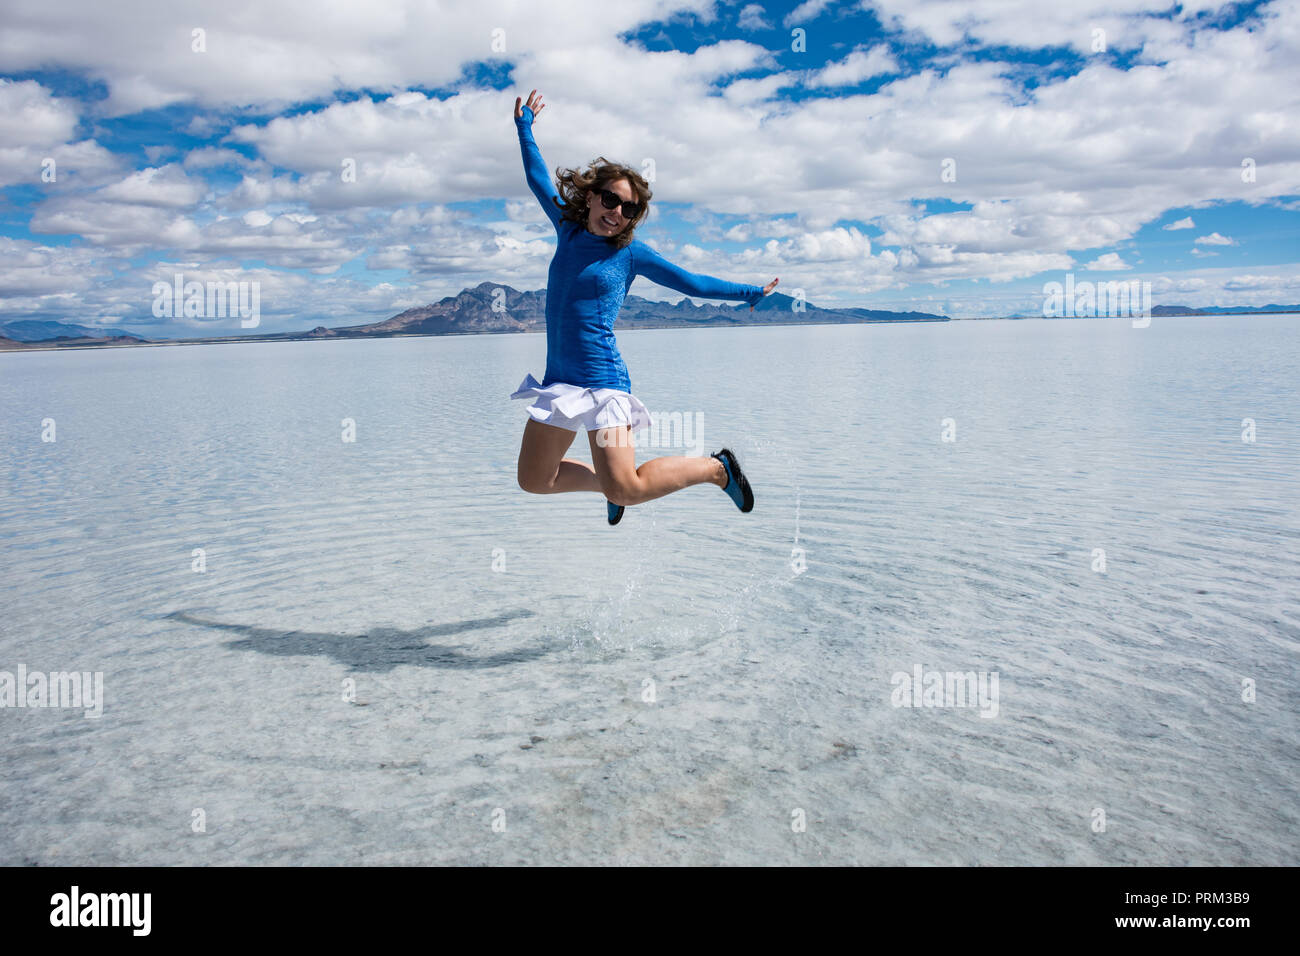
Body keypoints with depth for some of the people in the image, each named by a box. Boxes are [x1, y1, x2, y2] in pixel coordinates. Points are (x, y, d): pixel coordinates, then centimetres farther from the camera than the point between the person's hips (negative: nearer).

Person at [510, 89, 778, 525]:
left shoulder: (631, 252, 0)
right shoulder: (569, 229, 11)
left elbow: (691, 282, 9)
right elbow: (539, 180, 27)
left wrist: (751, 293, 13)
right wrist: (525, 127, 33)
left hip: (601, 382, -6)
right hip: (558, 381, 6)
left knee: (626, 491, -16)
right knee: (533, 481, 9)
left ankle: (716, 467, 5)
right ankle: (607, 483, 32)